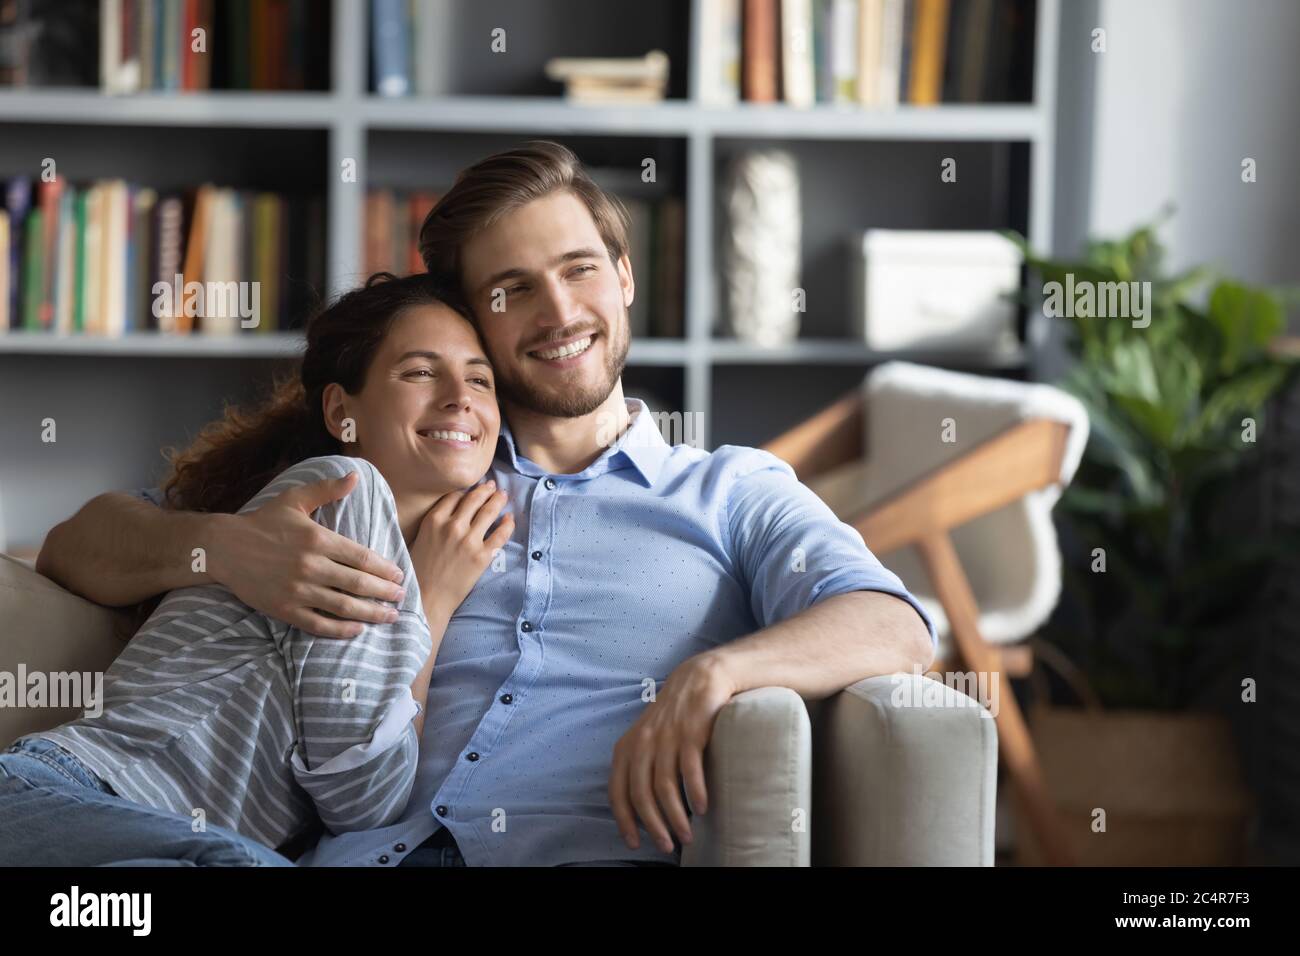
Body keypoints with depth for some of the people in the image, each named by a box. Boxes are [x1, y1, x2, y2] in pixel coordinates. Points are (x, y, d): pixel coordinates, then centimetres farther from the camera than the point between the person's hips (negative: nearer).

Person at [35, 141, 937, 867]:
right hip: (369, 847, 1)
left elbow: (896, 631, 4)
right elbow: (79, 543, 23)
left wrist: (719, 668, -18)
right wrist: (219, 546, -2)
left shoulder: (734, 491, 22)